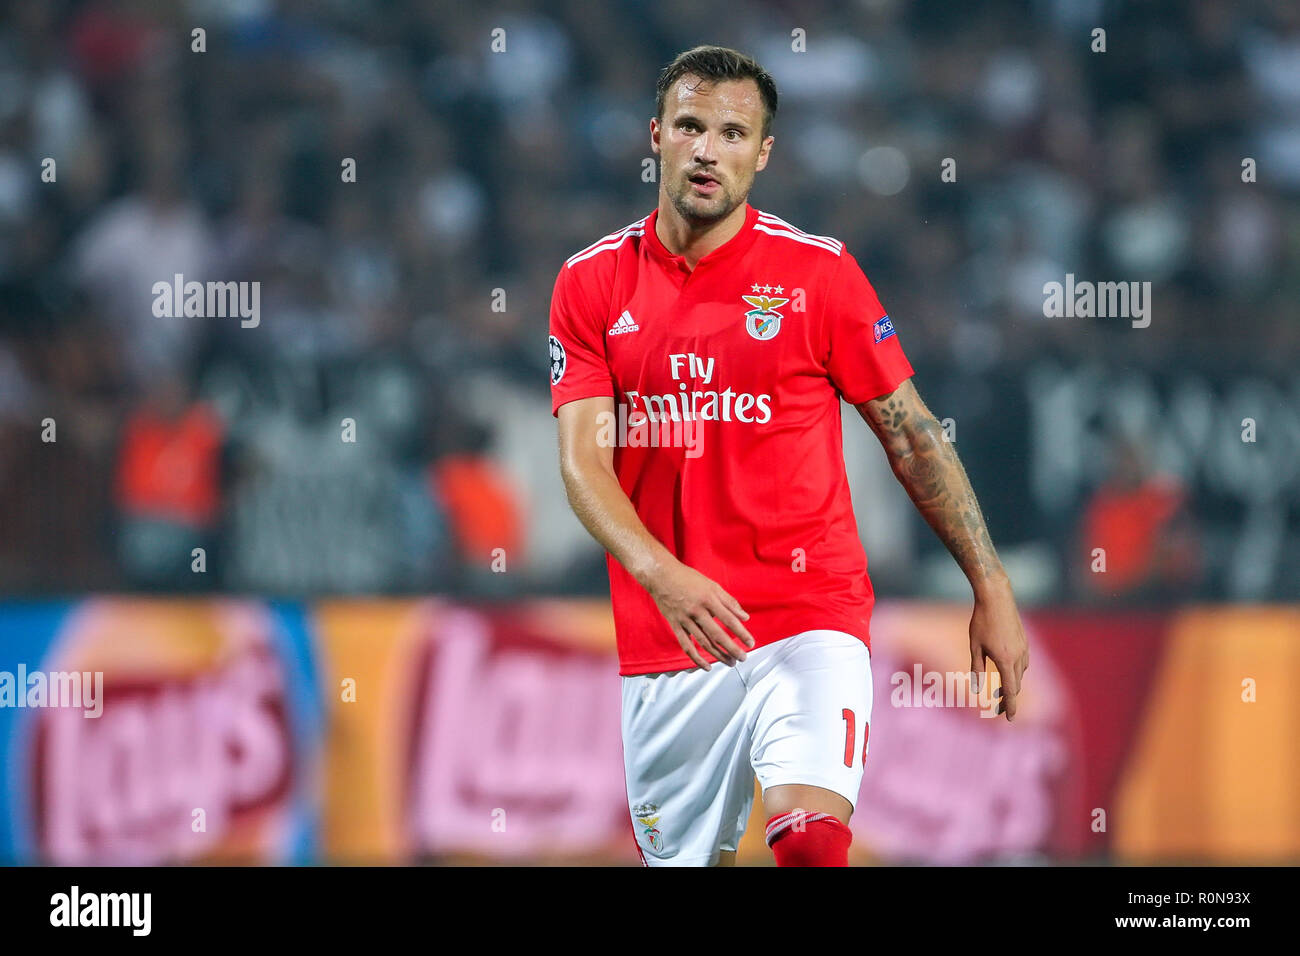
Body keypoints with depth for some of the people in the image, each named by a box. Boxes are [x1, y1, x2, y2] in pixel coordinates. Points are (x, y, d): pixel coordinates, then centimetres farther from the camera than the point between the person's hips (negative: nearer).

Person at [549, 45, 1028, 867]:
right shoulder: (592, 282, 4)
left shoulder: (819, 271, -1)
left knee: (813, 835, -27)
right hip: (665, 639, 3)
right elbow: (583, 459, -5)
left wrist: (992, 590, 3)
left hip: (809, 621, -3)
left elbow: (913, 435, 6)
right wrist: (662, 574, -23)